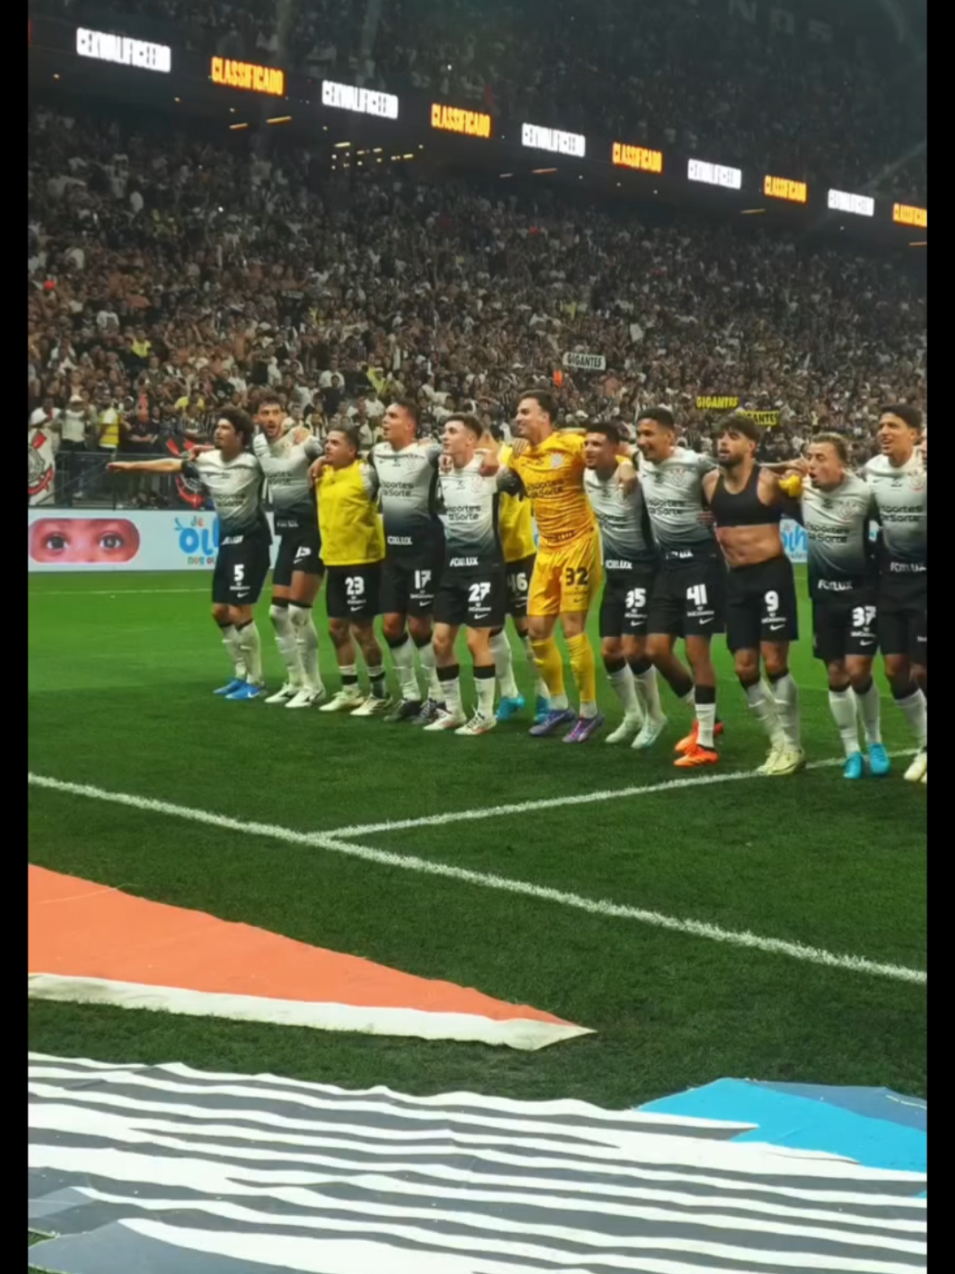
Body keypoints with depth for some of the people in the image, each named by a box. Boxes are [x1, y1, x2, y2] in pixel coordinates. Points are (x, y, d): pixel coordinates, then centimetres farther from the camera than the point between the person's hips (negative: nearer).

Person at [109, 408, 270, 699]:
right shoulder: (206, 460, 4)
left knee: (240, 613, -10)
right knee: (220, 611, 11)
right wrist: (132, 465, 19)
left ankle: (255, 681, 2)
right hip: (227, 542, 7)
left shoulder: (252, 461, -14)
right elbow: (171, 465, 15)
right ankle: (241, 675, 23)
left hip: (251, 541, -7)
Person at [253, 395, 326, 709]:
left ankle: (313, 686, 0)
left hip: (312, 529, -8)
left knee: (298, 611, -11)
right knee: (278, 611, 8)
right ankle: (295, 682, 21)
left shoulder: (302, 439, -13)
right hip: (286, 531, 8)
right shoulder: (257, 444, 7)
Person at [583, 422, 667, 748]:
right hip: (613, 571, 7)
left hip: (642, 570, -7)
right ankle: (633, 715, 26)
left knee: (633, 649, -9)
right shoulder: (587, 478, 1)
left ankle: (654, 717, 11)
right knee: (609, 650, 7)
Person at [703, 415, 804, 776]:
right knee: (745, 668, 5)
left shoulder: (768, 481, -12)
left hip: (770, 575, -6)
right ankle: (779, 743, 18)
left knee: (775, 664, -6)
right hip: (736, 579, 6)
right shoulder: (710, 482, 5)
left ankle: (793, 747, 7)